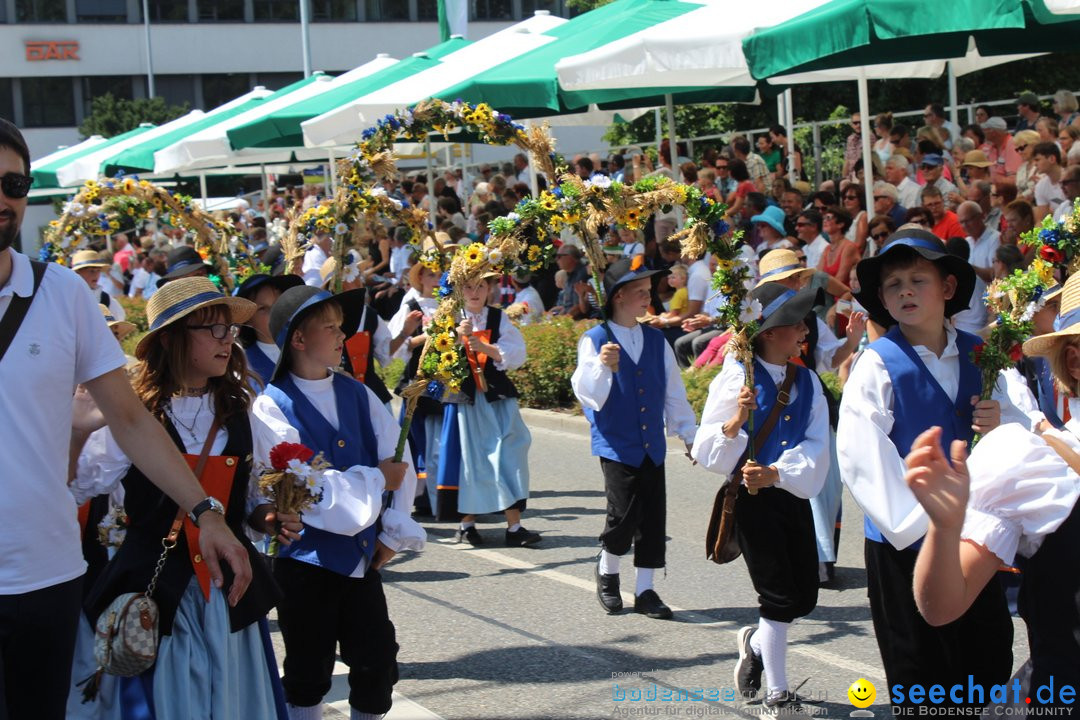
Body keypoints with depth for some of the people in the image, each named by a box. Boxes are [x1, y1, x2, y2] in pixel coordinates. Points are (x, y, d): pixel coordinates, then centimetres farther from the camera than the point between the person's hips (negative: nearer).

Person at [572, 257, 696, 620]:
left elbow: (674, 392, 14)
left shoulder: (656, 341, 9)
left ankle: (645, 590, 16)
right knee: (624, 514, -11)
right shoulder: (595, 340, -6)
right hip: (616, 444, -5)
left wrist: (688, 433, 15)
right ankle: (607, 571, 18)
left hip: (652, 445, 5)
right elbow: (587, 394, -14)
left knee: (653, 518, 4)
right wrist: (602, 366, -32)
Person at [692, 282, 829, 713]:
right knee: (781, 597, -2)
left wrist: (777, 473, -22)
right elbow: (707, 452, -10)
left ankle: (756, 641, 40)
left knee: (805, 597, 9)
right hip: (752, 499, -5)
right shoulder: (738, 378, -10)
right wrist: (737, 421, -29)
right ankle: (777, 692, 14)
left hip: (793, 496, 5)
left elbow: (816, 446, -5)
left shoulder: (807, 381, 4)